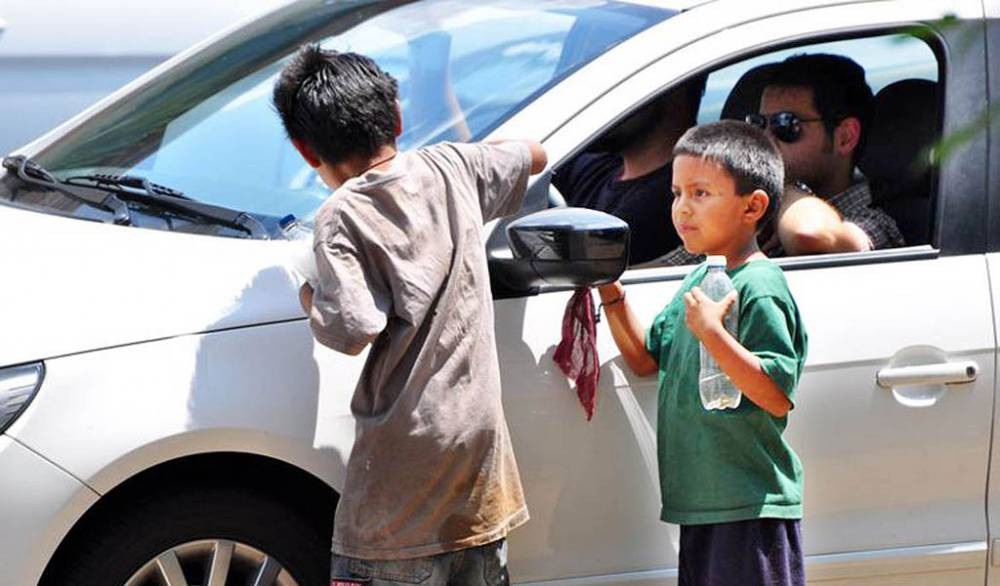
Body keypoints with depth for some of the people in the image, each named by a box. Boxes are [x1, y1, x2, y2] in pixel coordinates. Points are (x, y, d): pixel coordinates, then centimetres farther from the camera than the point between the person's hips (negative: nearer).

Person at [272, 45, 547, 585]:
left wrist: (308, 298, -1)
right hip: (480, 433, 6)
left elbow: (352, 330, -20)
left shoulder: (341, 218, -12)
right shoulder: (451, 168, 6)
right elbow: (533, 157, 25)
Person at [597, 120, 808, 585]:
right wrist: (611, 294, 9)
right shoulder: (700, 278, 13)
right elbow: (646, 360, 21)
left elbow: (778, 396, -21)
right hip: (702, 506, 9)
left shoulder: (759, 286, -14)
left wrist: (713, 334, -28)